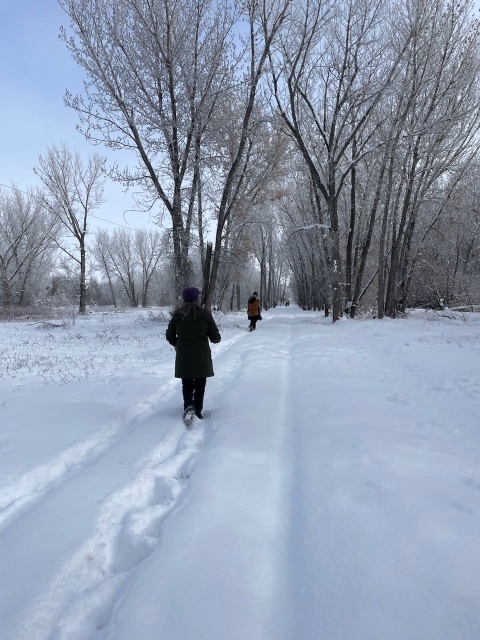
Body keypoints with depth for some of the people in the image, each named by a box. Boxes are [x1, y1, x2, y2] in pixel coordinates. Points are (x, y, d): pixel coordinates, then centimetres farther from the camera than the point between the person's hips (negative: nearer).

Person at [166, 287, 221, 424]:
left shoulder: (177, 315, -4)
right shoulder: (205, 314, -10)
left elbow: (169, 336, 4)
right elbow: (215, 337, -8)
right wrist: (217, 338, 16)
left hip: (183, 358, 2)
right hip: (202, 357, -1)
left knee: (187, 385, 14)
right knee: (200, 385, 14)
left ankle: (188, 407, -7)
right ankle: (198, 411, 17)